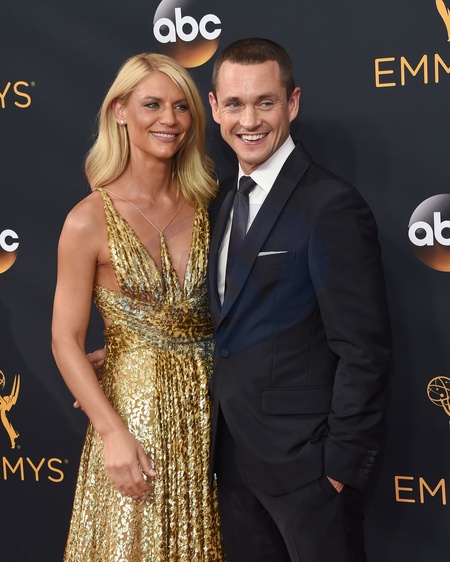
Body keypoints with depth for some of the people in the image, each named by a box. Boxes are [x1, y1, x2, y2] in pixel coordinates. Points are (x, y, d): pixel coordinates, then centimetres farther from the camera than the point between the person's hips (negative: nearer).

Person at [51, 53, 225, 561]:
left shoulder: (206, 204, 2)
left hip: (209, 408, 4)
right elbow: (66, 342, -9)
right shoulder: (91, 220, -10)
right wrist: (113, 434, -15)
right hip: (135, 410, -4)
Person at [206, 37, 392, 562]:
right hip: (233, 447, 8)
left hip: (302, 456, -7)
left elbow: (363, 351, -18)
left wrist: (343, 463, -17)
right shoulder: (225, 198, 8)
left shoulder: (331, 207, -17)